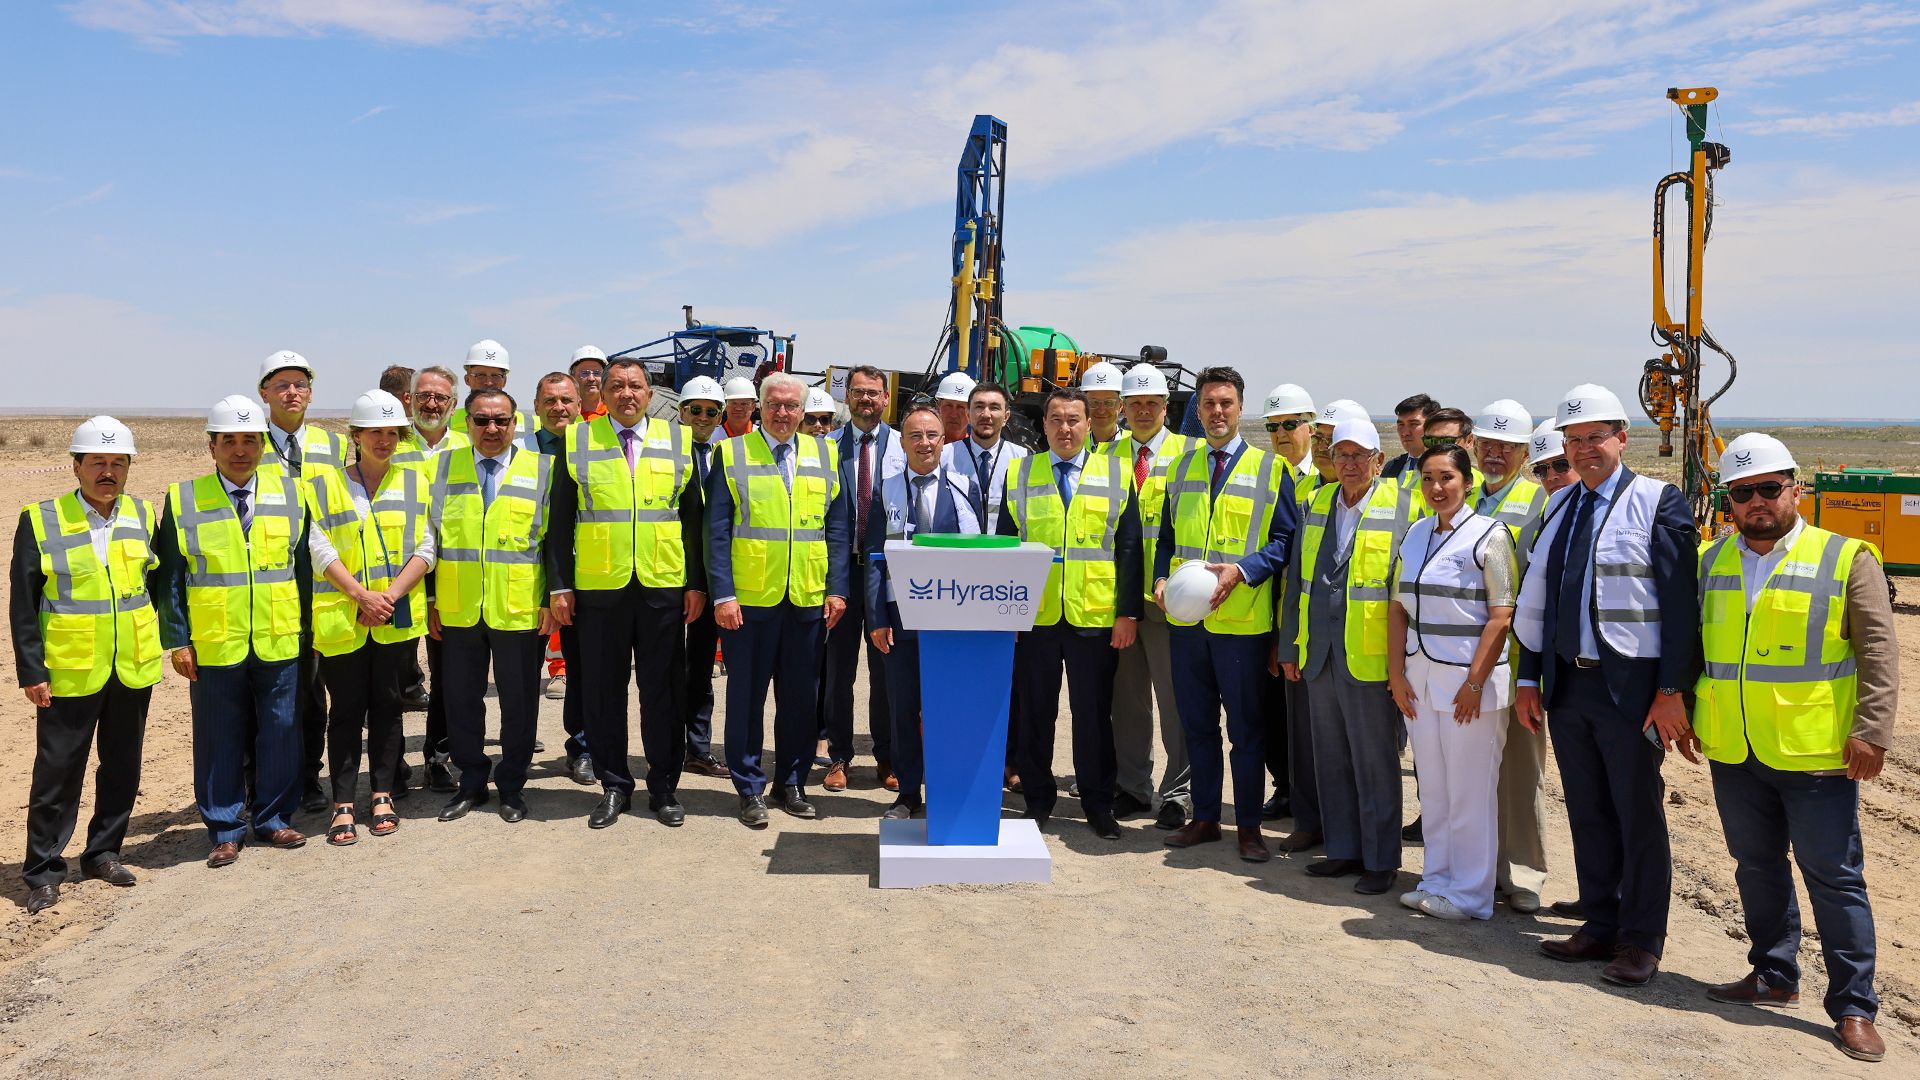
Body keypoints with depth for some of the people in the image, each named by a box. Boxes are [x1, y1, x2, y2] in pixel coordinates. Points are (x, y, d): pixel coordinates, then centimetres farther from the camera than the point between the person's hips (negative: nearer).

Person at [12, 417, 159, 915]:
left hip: (133, 668, 4)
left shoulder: (143, 516, 5)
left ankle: (103, 852, 27)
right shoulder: (41, 521, -5)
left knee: (122, 766, 12)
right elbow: (23, 606, -5)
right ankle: (43, 869, 14)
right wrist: (31, 671, -9)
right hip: (69, 672, -4)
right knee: (57, 770, 2)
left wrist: (166, 641, 8)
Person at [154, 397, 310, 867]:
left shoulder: (289, 493, 5)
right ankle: (225, 831, 20)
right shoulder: (183, 500, -1)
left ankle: (272, 819, 24)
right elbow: (170, 578, 1)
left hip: (279, 644, 2)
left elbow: (303, 565, 8)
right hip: (214, 647, -1)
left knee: (280, 735, 8)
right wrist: (177, 640, -4)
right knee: (219, 740, 7)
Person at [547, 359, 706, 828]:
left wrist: (696, 583, 3)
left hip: (664, 587, 0)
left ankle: (664, 787, 18)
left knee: (663, 691, 6)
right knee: (603, 692, 6)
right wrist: (559, 586, 0)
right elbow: (561, 521, 6)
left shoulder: (678, 439, 8)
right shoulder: (577, 441, 6)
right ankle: (614, 786, 20)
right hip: (599, 589, 0)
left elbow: (693, 518, 8)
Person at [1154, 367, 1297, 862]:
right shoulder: (1182, 467, 12)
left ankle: (1249, 825, 16)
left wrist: (1242, 570, -18)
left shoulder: (1270, 469, 0)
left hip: (1242, 621, -4)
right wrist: (1161, 578, -1)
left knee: (1246, 729, 4)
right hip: (1186, 618, 4)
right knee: (1197, 725, 12)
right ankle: (1204, 817, 24)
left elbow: (1285, 539, -4)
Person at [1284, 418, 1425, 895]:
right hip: (1320, 657, 6)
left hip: (1370, 659, -6)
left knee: (1375, 764, 3)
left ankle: (1380, 860, 15)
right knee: (1331, 760, 14)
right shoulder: (1316, 503, 11)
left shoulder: (1404, 506, -6)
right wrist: (1290, 646, 14)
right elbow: (1298, 580, 16)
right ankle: (1344, 849, 26)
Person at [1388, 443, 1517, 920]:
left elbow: (1502, 614, -12)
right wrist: (1397, 673, 4)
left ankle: (1470, 894, 12)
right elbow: (1398, 606, 12)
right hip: (1419, 679, 6)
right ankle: (1437, 880, 24)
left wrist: (1474, 682, -16)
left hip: (1468, 682, -6)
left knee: (1470, 791, 1)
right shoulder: (1415, 534, 10)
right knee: (1433, 789, 12)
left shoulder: (1488, 535, -8)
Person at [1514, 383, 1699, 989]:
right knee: (1587, 814, 14)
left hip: (1631, 684, -6)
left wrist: (1671, 690, -14)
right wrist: (1529, 678, 10)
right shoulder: (1558, 508, 11)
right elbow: (1535, 599, 14)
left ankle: (1641, 942, 18)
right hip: (1568, 683, 6)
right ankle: (1600, 927, 28)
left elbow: (1681, 602, -10)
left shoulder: (1656, 502, -7)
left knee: (1639, 816, 5)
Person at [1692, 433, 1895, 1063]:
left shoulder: (1846, 560, -3)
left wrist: (1872, 730, -13)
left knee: (1834, 878, 1)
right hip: (1732, 753, 4)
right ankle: (1774, 976, 30)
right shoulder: (1709, 563, 9)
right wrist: (1684, 713, 12)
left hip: (1815, 754, -4)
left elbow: (1878, 650, -6)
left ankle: (1854, 1007, 11)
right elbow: (1688, 644, 17)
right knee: (1757, 868, 15)